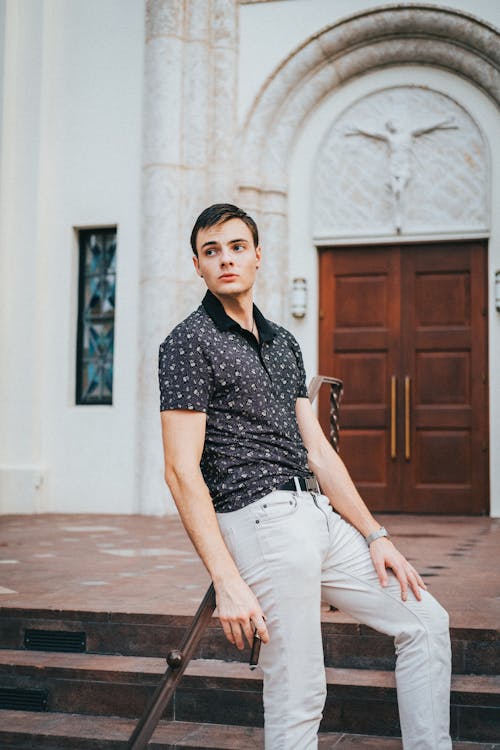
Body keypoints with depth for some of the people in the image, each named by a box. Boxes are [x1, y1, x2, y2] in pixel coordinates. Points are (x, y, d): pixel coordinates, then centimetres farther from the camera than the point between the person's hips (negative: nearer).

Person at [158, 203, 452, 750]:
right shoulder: (189, 343, -6)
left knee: (425, 622, 12)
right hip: (262, 521, -8)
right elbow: (182, 471, -14)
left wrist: (376, 535, 10)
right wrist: (227, 582, -21)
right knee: (298, 695, -4)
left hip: (321, 517, 8)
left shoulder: (283, 341, 18)